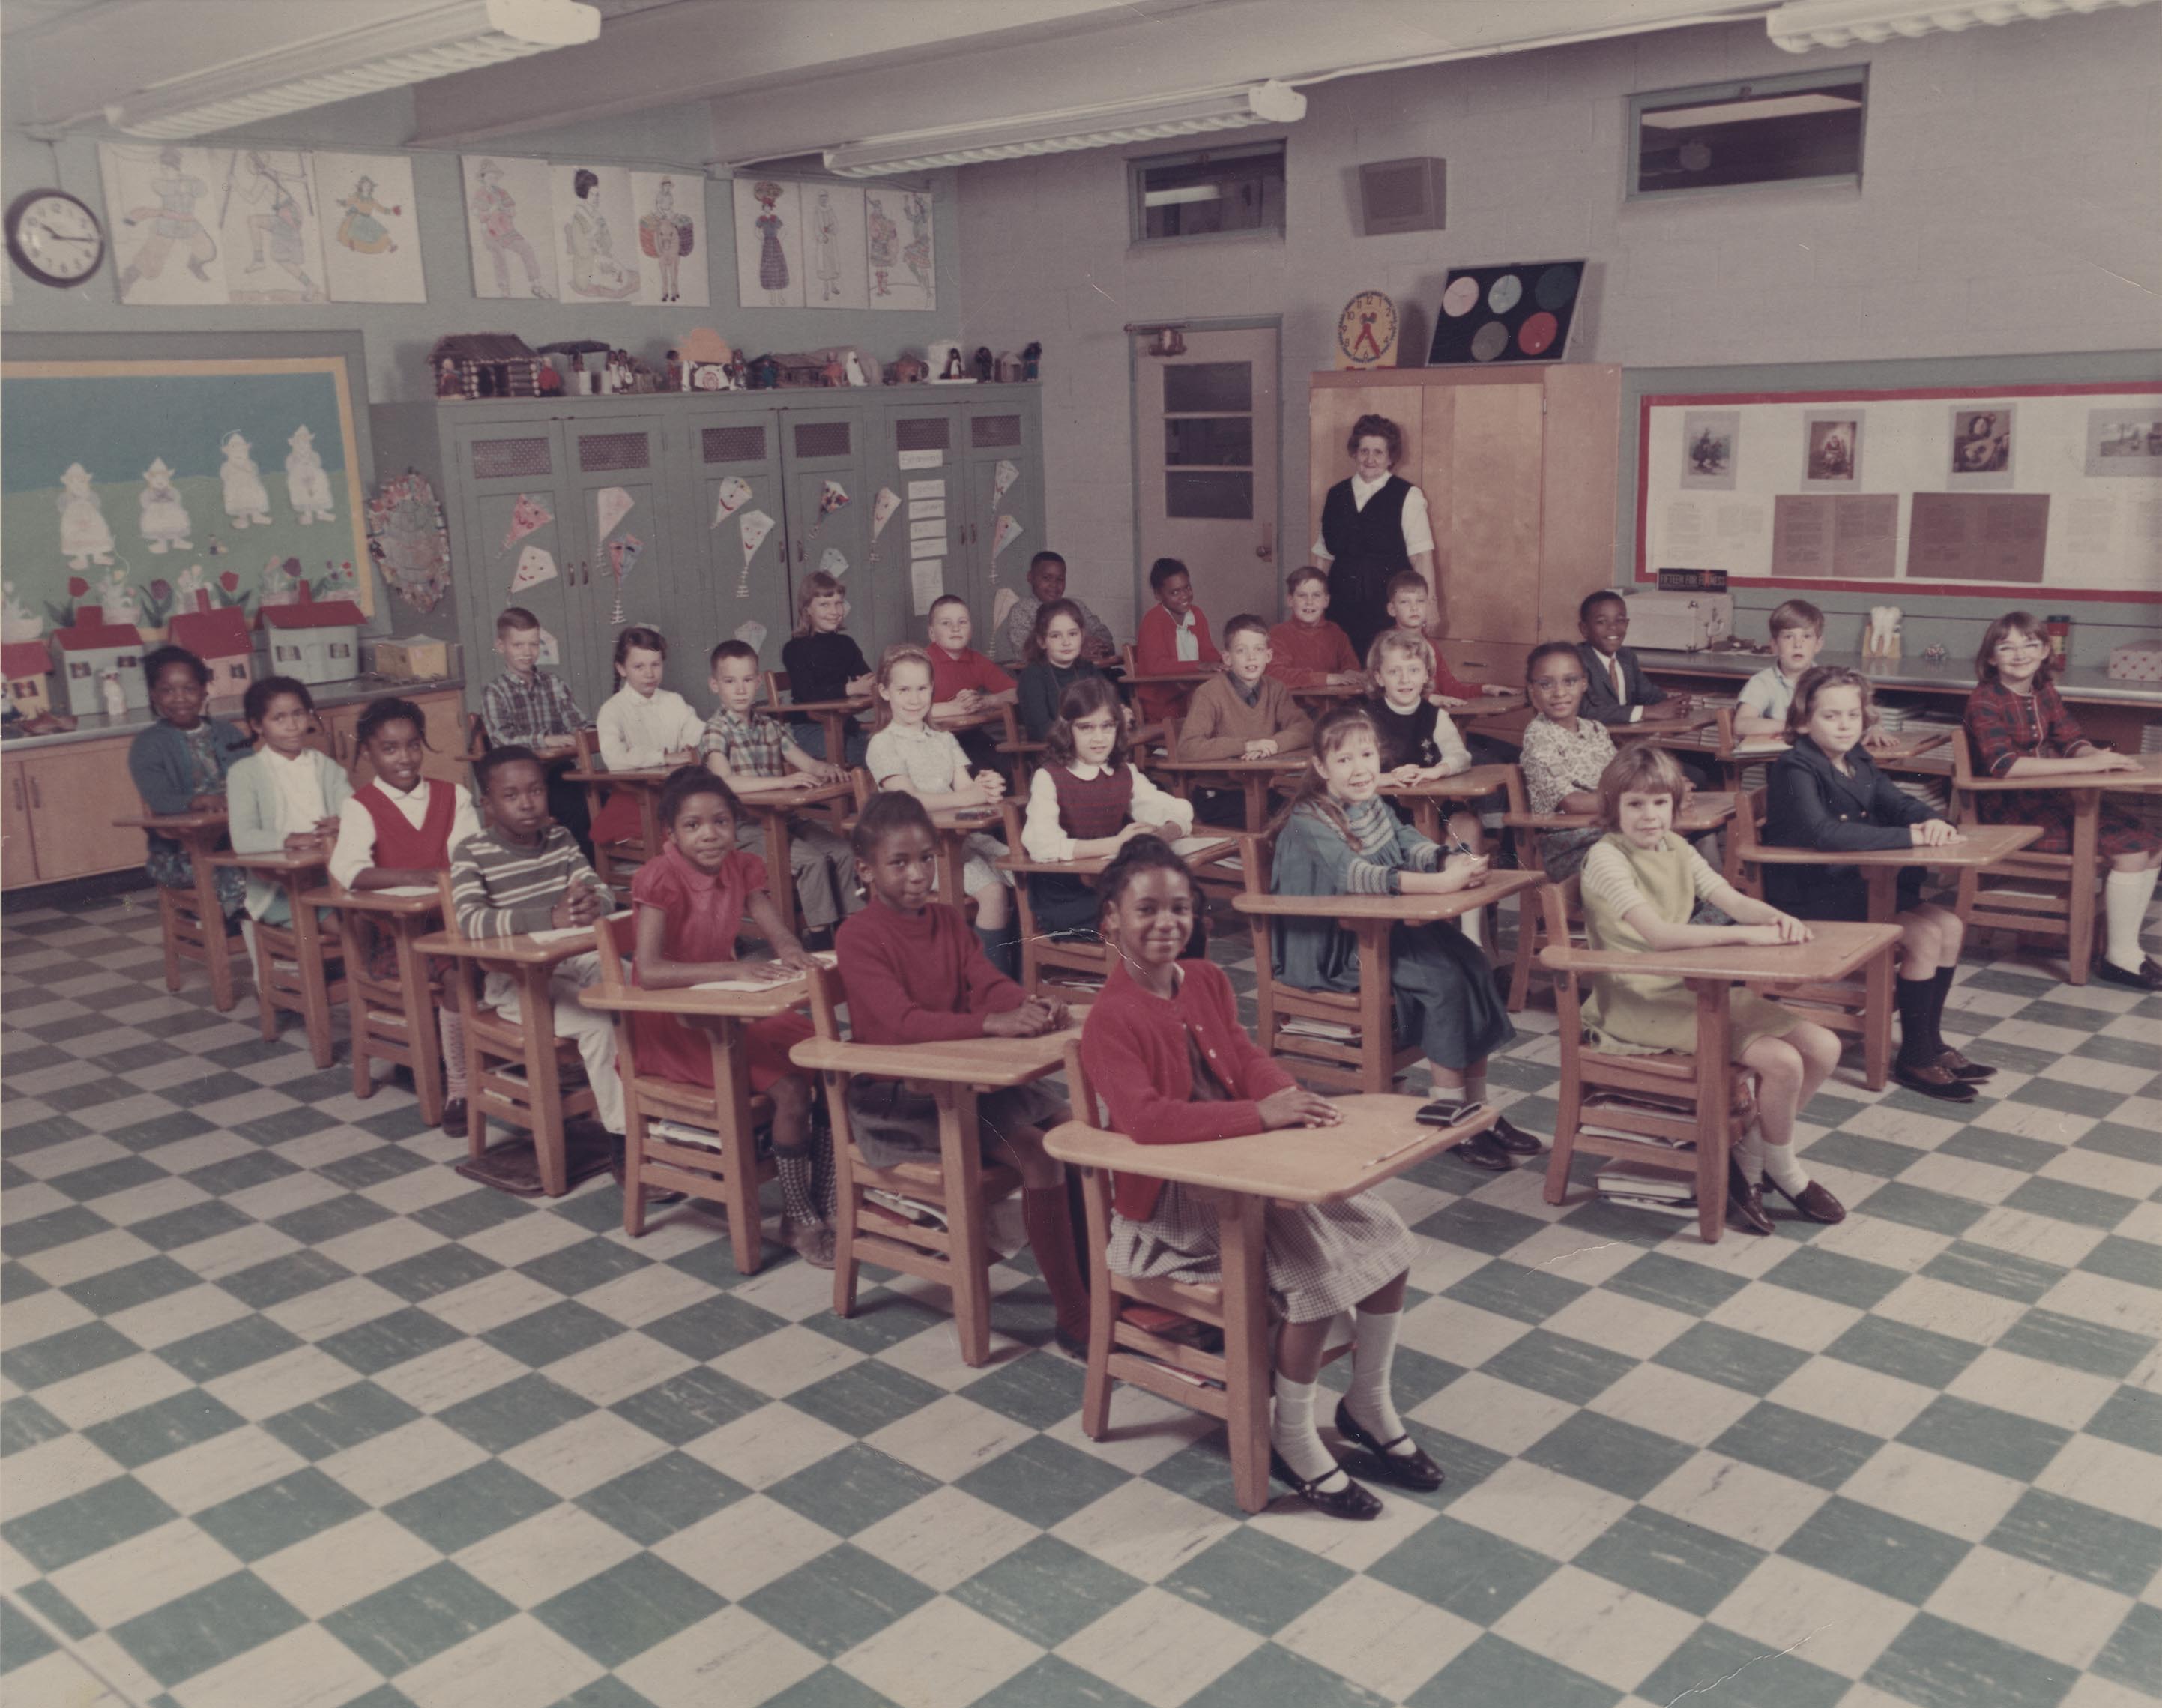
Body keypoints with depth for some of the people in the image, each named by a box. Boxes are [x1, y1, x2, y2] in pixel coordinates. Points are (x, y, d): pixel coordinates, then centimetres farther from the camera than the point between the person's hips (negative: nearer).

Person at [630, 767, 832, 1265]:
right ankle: (798, 1222, -8)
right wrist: (735, 969, -37)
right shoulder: (662, 879, -18)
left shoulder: (741, 868, 2)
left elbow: (779, 933, 1)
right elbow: (648, 971, -29)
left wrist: (790, 951, -25)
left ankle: (824, 1206, -3)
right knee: (790, 1087, -24)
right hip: (672, 1023, -7)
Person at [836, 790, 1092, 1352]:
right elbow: (901, 1021, -25)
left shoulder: (949, 921, 10)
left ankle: (1098, 1278, 3)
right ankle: (1074, 1317, -14)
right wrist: (994, 1023, -38)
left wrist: (1030, 1005, -25)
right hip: (897, 1101, -7)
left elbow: (988, 984, -1)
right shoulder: (857, 937, -13)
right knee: (1036, 1155, -23)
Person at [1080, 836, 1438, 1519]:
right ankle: (1292, 1442, -7)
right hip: (1168, 1200, -8)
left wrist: (1294, 1096, -17)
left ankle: (1369, 1406, 13)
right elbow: (1144, 1119, -30)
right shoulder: (1110, 1020, -17)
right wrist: (1261, 1113, -34)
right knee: (1315, 1259, -25)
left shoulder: (1208, 981, 9)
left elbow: (1247, 1059, 7)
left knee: (1381, 1230, -6)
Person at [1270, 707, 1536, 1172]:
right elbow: (1355, 876, -31)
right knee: (1443, 977, -23)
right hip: (1331, 950, -8)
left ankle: (1475, 1107, -8)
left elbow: (1413, 846, -1)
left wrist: (1457, 862, -25)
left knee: (1471, 961, -13)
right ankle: (1449, 1115, -15)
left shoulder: (1374, 806, 11)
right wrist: (1439, 883, -41)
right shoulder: (1309, 821, -16)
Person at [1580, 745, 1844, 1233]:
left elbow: (1734, 901, 1)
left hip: (1692, 989, 9)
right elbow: (1658, 934, -28)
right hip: (1640, 1003, -8)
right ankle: (1783, 1171, 7)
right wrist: (1747, 934, -29)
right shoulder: (1606, 858, -16)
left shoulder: (1676, 849, 10)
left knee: (1822, 1048, -2)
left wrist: (1778, 918, -21)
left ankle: (1747, 1157, 10)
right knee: (1781, 1062, -20)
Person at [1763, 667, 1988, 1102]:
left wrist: (1932, 821, -16)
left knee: (1949, 926, 4)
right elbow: (1823, 833, -34)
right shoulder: (1795, 770, -19)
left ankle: (1931, 1043, 16)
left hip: (1849, 886, 9)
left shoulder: (1857, 763, 9)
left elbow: (1900, 803, 10)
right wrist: (1909, 836, -31)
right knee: (1924, 935, -17)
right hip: (1807, 899, -9)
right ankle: (1914, 1059, -4)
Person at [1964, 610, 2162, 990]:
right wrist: (2086, 764, -30)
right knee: (2129, 851, -18)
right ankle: (2119, 958, -5)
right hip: (2012, 811, -8)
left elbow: (2074, 741, 8)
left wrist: (2101, 755, -18)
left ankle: (2125, 946, 12)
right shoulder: (1984, 701, -15)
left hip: (2055, 798, 8)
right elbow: (2004, 765, -27)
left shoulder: (2046, 694, 9)